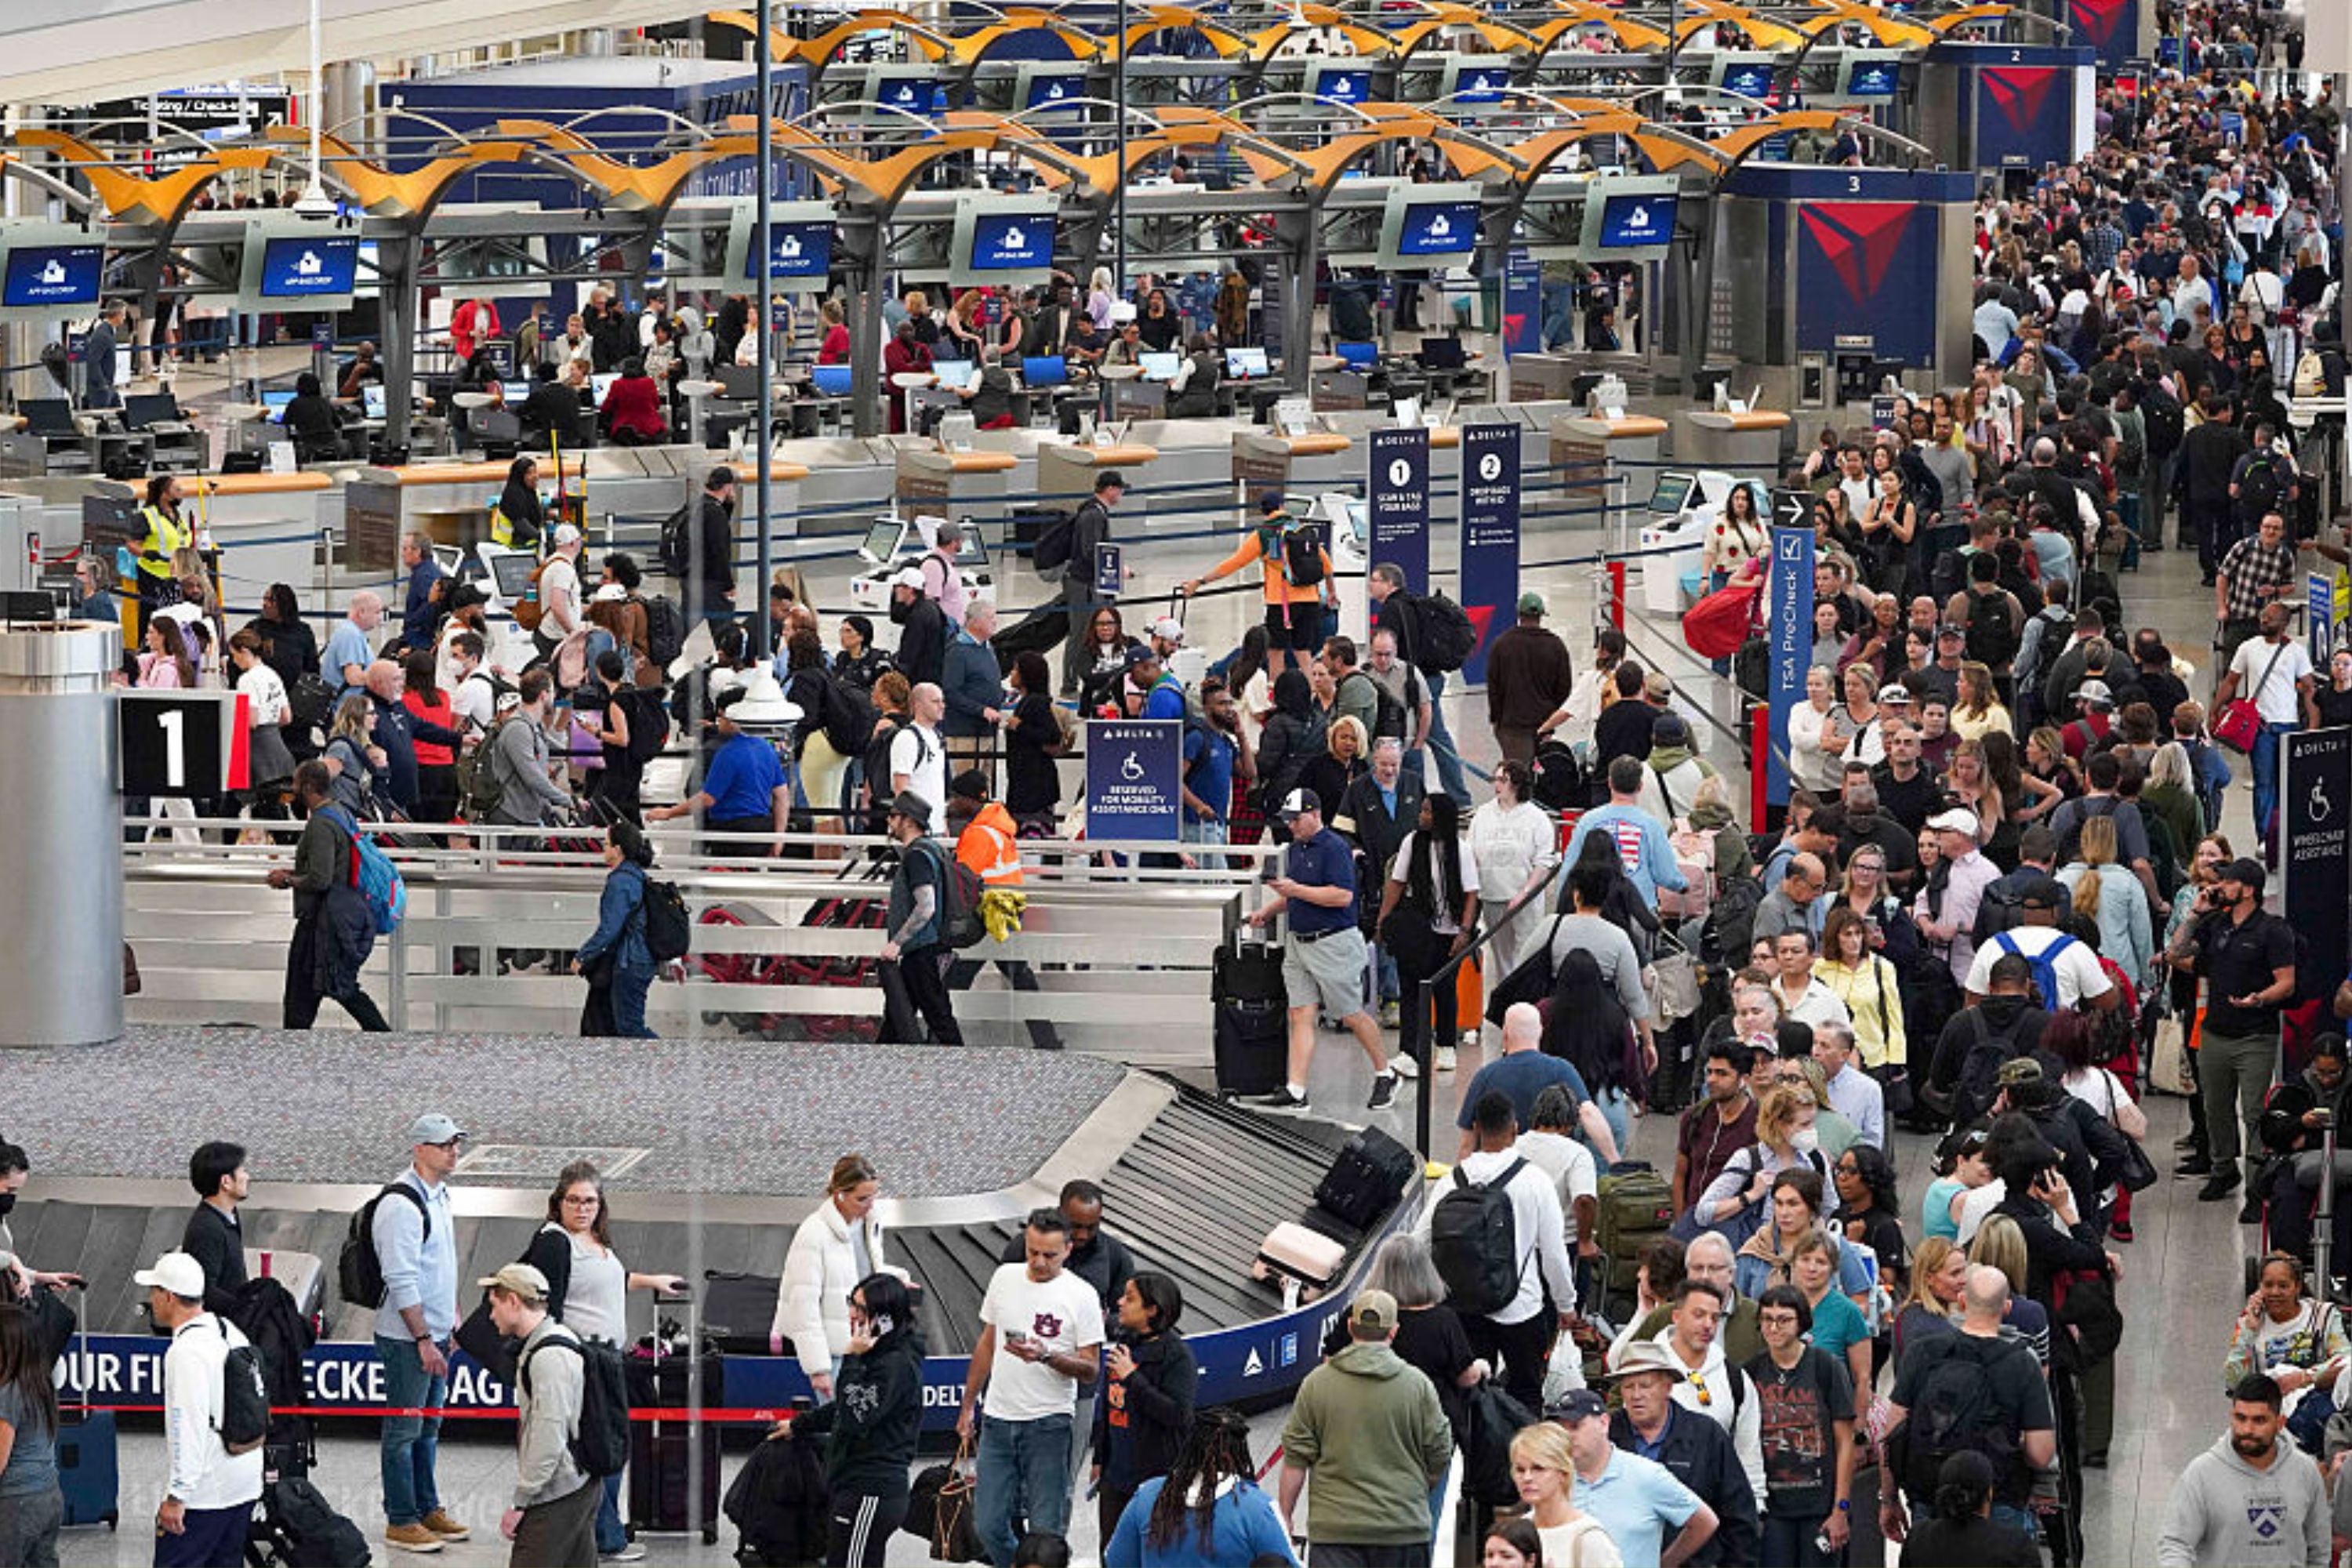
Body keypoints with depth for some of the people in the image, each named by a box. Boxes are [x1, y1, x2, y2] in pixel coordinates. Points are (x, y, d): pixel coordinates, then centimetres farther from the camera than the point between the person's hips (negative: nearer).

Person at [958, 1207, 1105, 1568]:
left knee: (1045, 1530, -4)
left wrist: (1046, 1355, -23)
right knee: (989, 1525, 3)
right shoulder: (1005, 1277, 8)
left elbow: (1090, 1370, -6)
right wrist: (968, 1406, 19)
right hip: (998, 1418, 4)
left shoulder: (1081, 1295, -6)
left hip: (1048, 1425, -4)